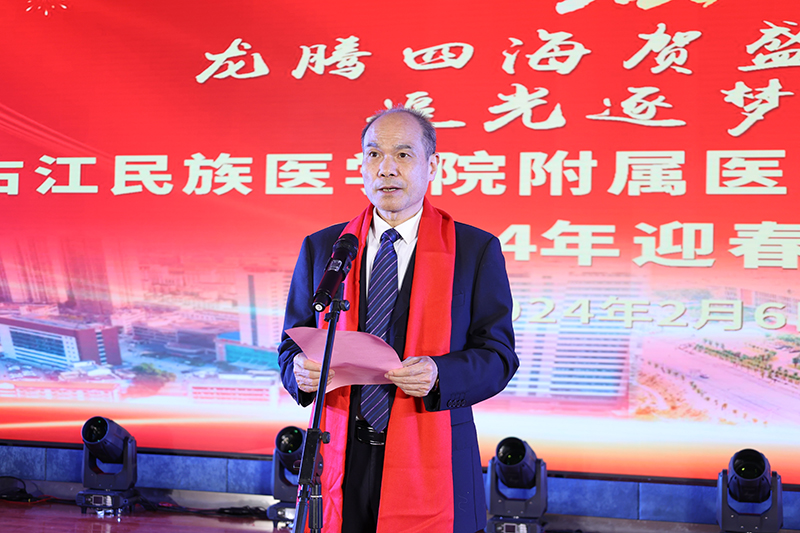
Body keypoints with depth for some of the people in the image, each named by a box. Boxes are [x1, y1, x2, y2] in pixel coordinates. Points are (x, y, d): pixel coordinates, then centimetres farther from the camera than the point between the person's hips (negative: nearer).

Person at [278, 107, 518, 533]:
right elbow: (293, 343, 13)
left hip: (431, 465, -2)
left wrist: (439, 374, -19)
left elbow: (498, 354, -1)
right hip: (341, 462, 2)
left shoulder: (476, 250, 2)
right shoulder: (320, 248, 10)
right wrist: (302, 369, -10)